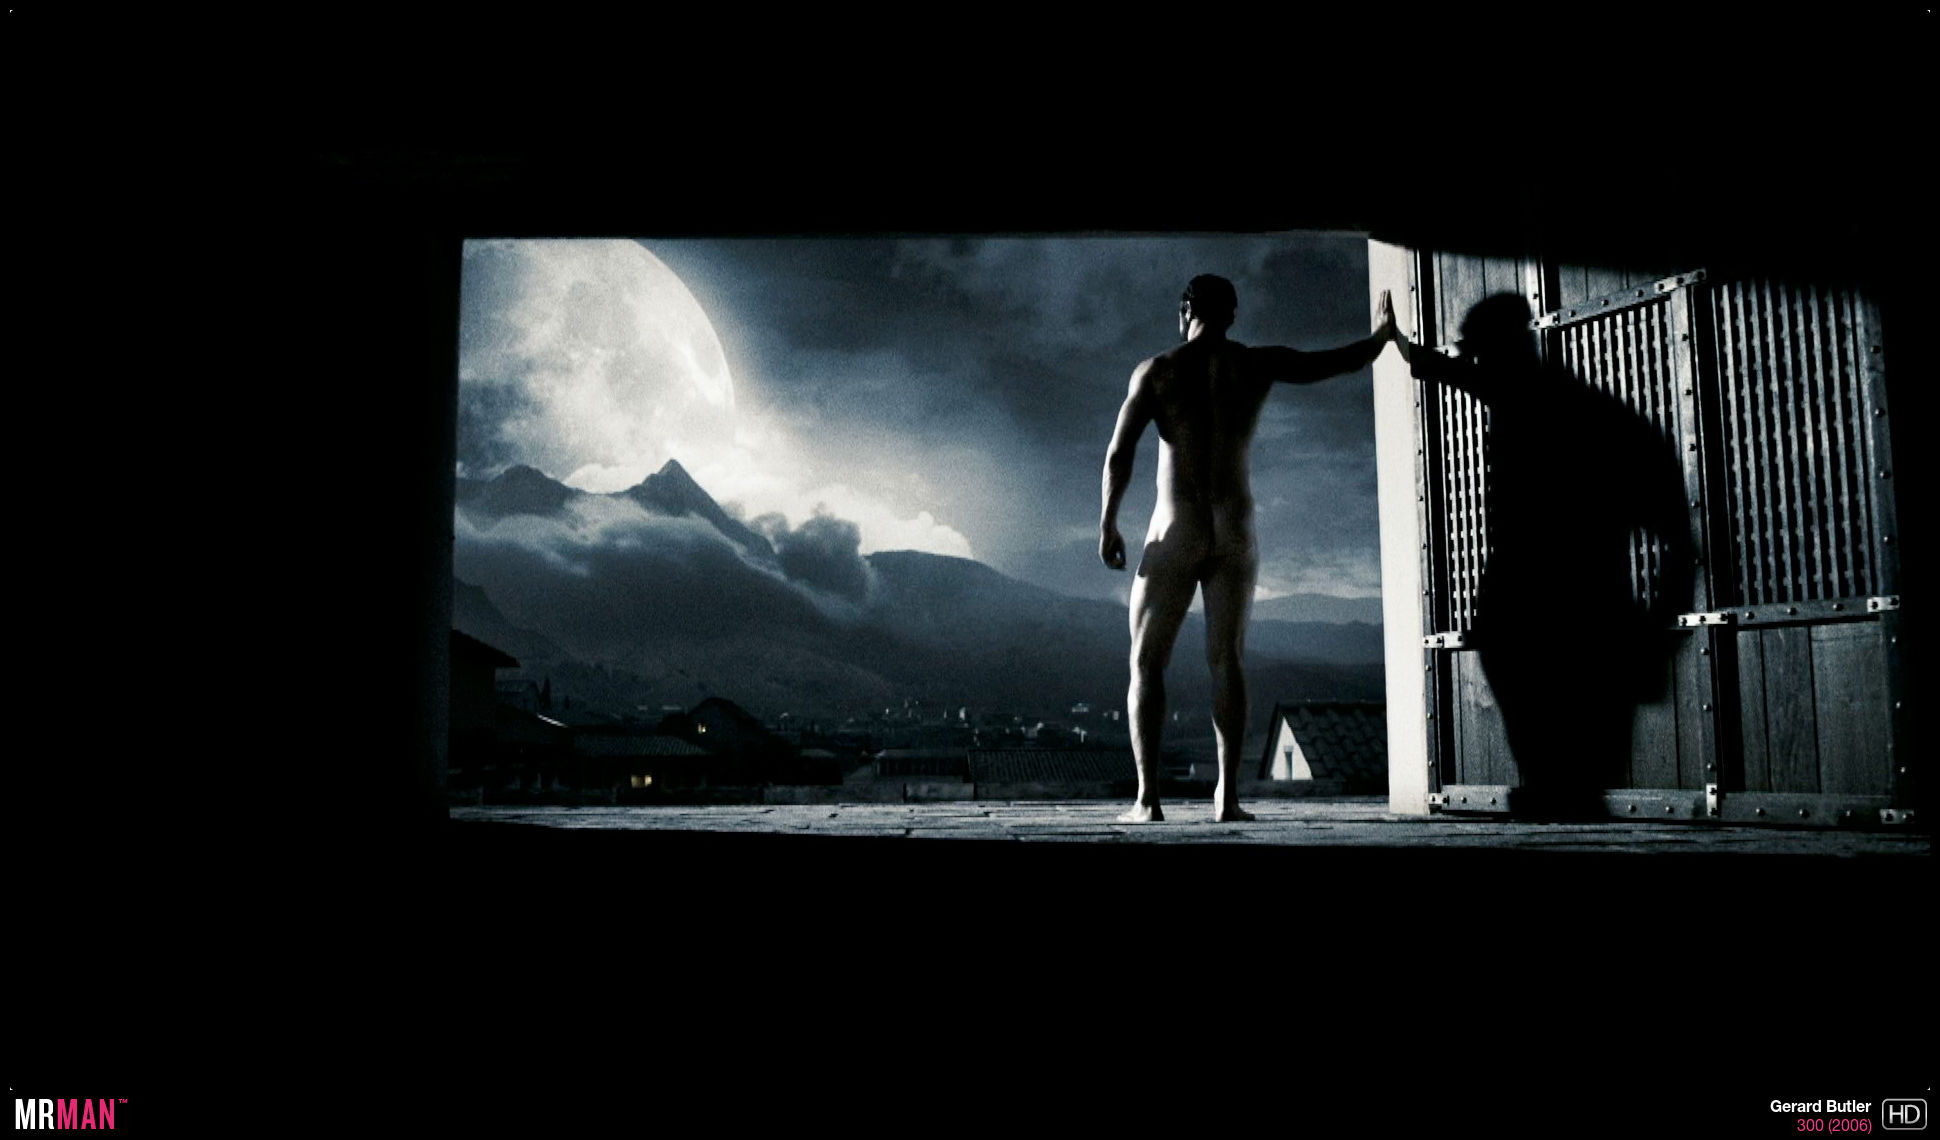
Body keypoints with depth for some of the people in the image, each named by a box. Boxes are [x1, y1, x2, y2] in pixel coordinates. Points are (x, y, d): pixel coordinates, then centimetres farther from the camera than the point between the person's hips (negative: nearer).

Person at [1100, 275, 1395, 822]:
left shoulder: (1157, 370, -1)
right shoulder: (1259, 365, 6)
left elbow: (1119, 454, -7)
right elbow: (1339, 362, 17)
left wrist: (1108, 524, 3)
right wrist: (1380, 337, 37)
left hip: (1175, 530, -2)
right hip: (1236, 531, 3)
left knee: (1147, 663, 3)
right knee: (1226, 660, 6)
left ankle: (1148, 797, -6)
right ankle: (1228, 794, -3)